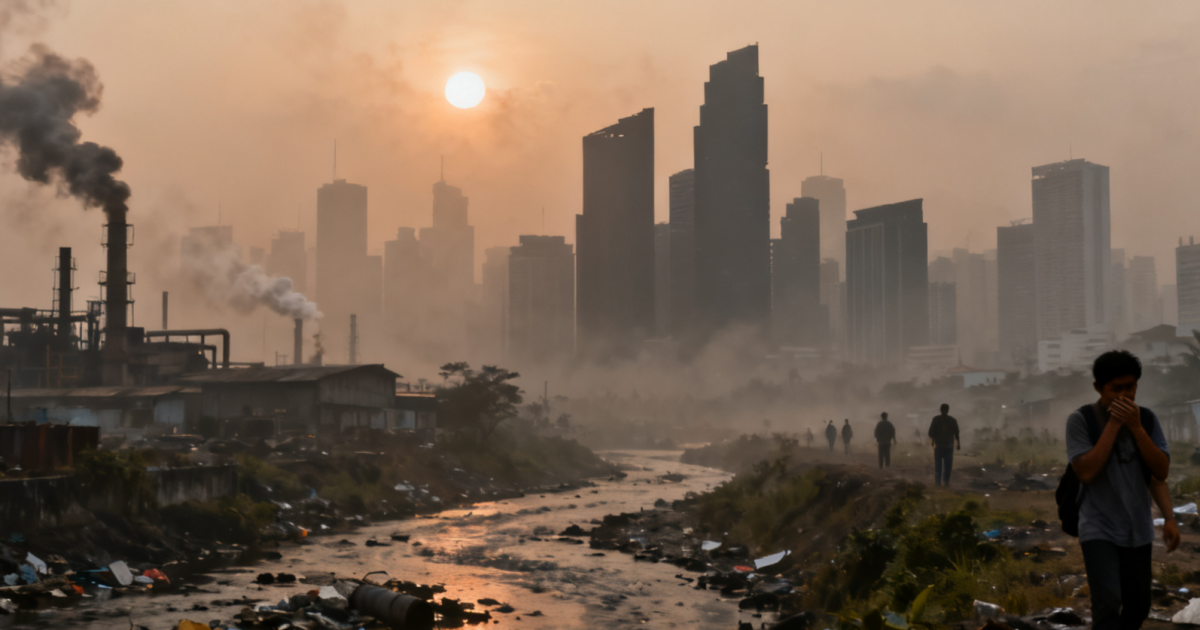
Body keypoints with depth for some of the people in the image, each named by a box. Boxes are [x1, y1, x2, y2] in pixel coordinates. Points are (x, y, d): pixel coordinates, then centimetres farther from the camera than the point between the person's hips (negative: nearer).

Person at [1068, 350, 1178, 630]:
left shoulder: (1147, 419, 1)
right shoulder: (1080, 420, -10)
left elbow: (1161, 472, 0)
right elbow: (1086, 472, -20)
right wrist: (1113, 424, -20)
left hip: (1138, 531, 5)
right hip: (1099, 531, -5)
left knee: (1138, 607, 13)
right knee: (1108, 604, -18)